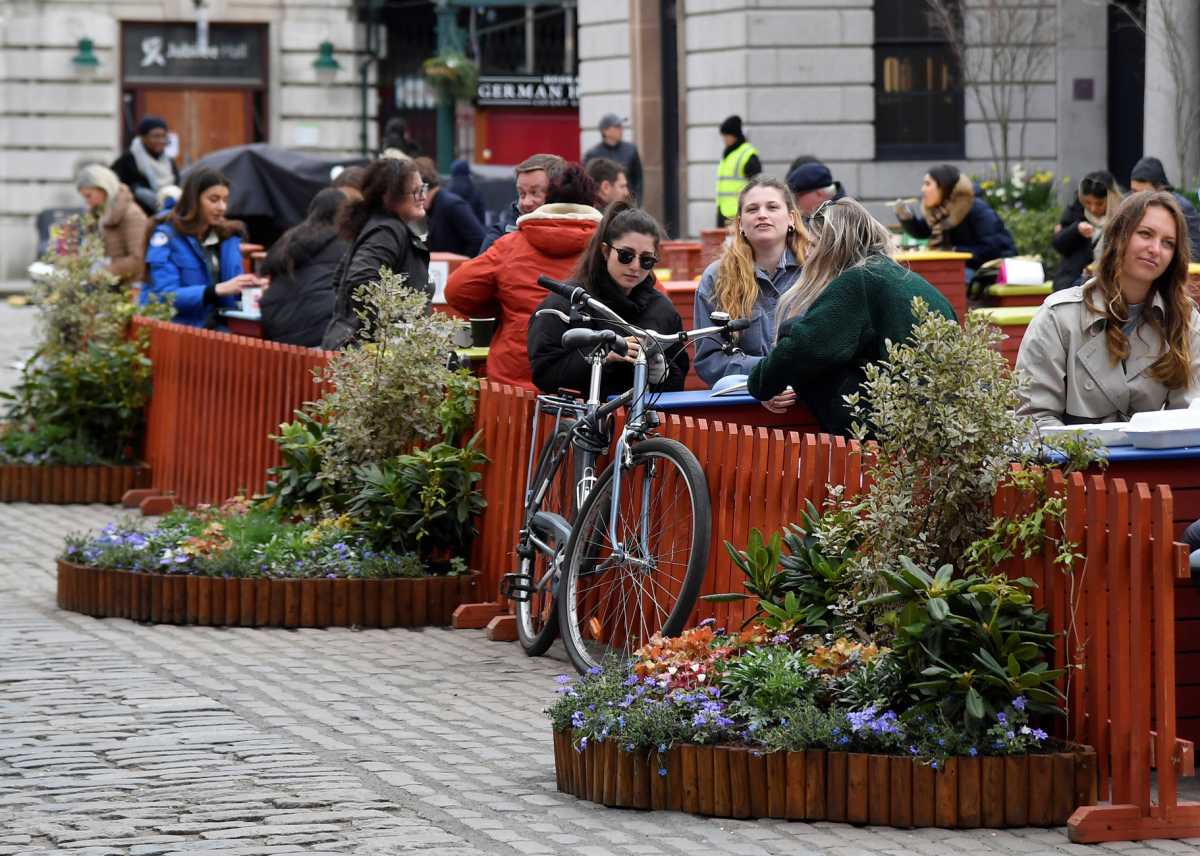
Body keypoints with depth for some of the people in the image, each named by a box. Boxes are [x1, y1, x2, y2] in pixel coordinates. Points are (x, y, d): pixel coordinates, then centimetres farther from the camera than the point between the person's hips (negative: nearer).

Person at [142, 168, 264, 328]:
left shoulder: (230, 237, 12)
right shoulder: (166, 237, -5)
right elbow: (165, 296, -16)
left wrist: (253, 288, -7)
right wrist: (219, 290, -25)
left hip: (216, 330, 4)